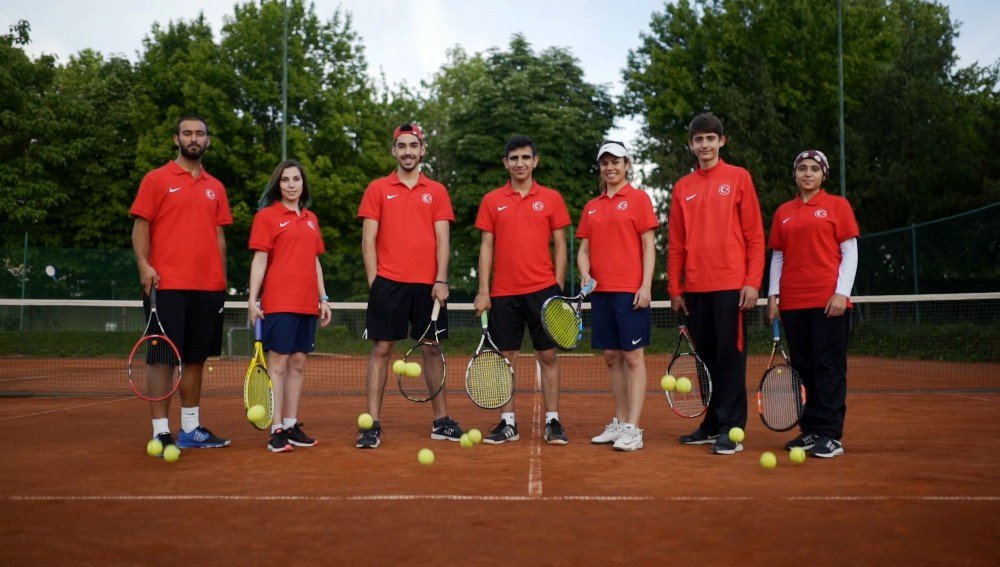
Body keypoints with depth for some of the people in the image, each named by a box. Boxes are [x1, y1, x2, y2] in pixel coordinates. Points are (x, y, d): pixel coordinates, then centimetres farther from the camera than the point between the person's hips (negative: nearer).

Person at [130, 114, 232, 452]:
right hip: (167, 285, -5)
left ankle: (191, 429, 19)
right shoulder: (156, 179, 3)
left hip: (208, 287, 5)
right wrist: (144, 265, -15)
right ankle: (161, 432, 2)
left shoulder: (215, 188, 16)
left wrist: (221, 278, 11)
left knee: (196, 358, 10)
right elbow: (140, 227, -1)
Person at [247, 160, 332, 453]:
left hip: (307, 304, 6)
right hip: (279, 303, -6)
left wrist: (323, 298, 15)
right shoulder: (267, 216, 0)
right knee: (278, 365, -5)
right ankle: (276, 430, -1)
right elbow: (259, 260, -4)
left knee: (298, 364, 9)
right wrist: (252, 299, -11)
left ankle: (291, 425, 16)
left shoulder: (311, 219, 16)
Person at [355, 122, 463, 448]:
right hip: (388, 283, -1)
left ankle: (441, 421, 19)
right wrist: (373, 280, -5)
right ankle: (372, 424, 4)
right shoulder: (377, 189, 7)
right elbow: (368, 239, 3)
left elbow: (442, 240, 4)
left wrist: (441, 280, -6)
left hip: (428, 284, 2)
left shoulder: (437, 192, 10)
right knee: (381, 350, -1)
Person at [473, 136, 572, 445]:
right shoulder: (492, 200, 7)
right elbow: (486, 246, 6)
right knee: (505, 357, 5)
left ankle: (553, 422, 11)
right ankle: (508, 423, 14)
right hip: (503, 293, 1)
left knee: (548, 356, 2)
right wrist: (483, 290, -1)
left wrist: (558, 287, -3)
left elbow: (560, 245, 5)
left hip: (542, 290, -1)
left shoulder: (551, 198, 5)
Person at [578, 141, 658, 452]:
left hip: (630, 291, -5)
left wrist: (646, 286, -12)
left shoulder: (638, 198, 1)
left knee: (633, 357, -4)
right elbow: (584, 248, 16)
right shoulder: (591, 207, 15)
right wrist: (585, 274, -4)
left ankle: (632, 429, -2)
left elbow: (648, 245, -3)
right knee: (612, 358, 9)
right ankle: (619, 423, 18)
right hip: (600, 290, 6)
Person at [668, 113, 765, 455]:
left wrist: (753, 282, -9)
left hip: (731, 285, -4)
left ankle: (730, 429, 2)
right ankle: (712, 424, 19)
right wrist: (674, 288, 7)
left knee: (730, 356, -3)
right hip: (695, 288, 4)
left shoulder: (738, 178, 4)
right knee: (706, 358, 9)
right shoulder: (682, 187, 12)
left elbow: (754, 235, -1)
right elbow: (676, 244, 12)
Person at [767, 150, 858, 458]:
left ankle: (830, 435, 2)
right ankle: (811, 430, 16)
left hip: (828, 301, -4)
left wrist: (841, 293, -10)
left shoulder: (837, 205, 4)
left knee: (829, 367, -3)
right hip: (792, 302, 4)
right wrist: (773, 294, 7)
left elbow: (850, 252, 0)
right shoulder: (783, 212, 14)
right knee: (804, 368, 7)